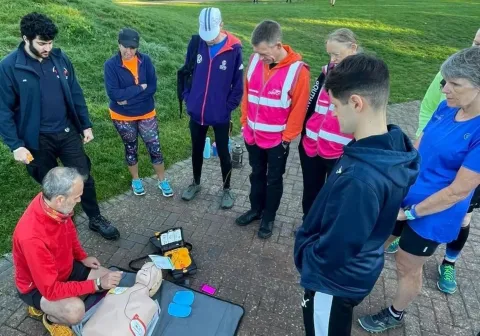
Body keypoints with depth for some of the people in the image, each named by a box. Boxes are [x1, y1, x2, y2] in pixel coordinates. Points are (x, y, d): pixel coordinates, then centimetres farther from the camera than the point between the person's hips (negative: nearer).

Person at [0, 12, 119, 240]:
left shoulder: (60, 59, -2)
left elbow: (76, 95, 6)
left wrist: (86, 125, 6)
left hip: (67, 133, 3)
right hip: (37, 140, -2)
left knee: (84, 177, 9)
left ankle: (96, 219, 28)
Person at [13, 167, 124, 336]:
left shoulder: (53, 202, -20)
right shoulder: (32, 237, -41)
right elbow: (51, 290, -33)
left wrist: (82, 256, 2)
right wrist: (97, 284, -29)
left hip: (66, 267, 7)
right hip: (38, 286, -7)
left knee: (111, 280, 3)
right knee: (75, 311, -31)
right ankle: (51, 317, 4)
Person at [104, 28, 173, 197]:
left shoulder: (145, 61, -8)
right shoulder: (111, 65, -14)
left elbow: (152, 87, -13)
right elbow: (114, 94, -22)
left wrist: (128, 97, -20)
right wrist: (140, 88, -21)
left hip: (146, 114, 1)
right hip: (123, 117, -1)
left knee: (155, 147, 5)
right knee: (131, 148, 16)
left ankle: (162, 181, 24)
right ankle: (135, 180, 37)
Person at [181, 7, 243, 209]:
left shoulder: (234, 48, -14)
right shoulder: (195, 43, -6)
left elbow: (238, 83, -7)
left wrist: (229, 107, -11)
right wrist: (187, 98, 2)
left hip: (220, 115, -3)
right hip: (196, 113, 3)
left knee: (223, 153, 11)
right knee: (196, 150, 19)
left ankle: (227, 190, 32)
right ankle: (196, 183, 41)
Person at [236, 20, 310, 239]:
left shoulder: (297, 70, -18)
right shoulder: (255, 60, -4)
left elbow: (299, 108, -13)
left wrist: (287, 138, -9)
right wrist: (245, 121, 9)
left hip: (277, 139, -4)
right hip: (252, 135, 4)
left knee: (274, 180, 14)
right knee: (257, 175, 21)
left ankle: (269, 217, 33)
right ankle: (256, 209, 41)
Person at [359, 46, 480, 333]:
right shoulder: (447, 107, -5)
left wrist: (410, 213, -16)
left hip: (433, 216, -6)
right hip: (403, 196, 6)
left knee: (408, 268, 16)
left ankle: (395, 315, 45)